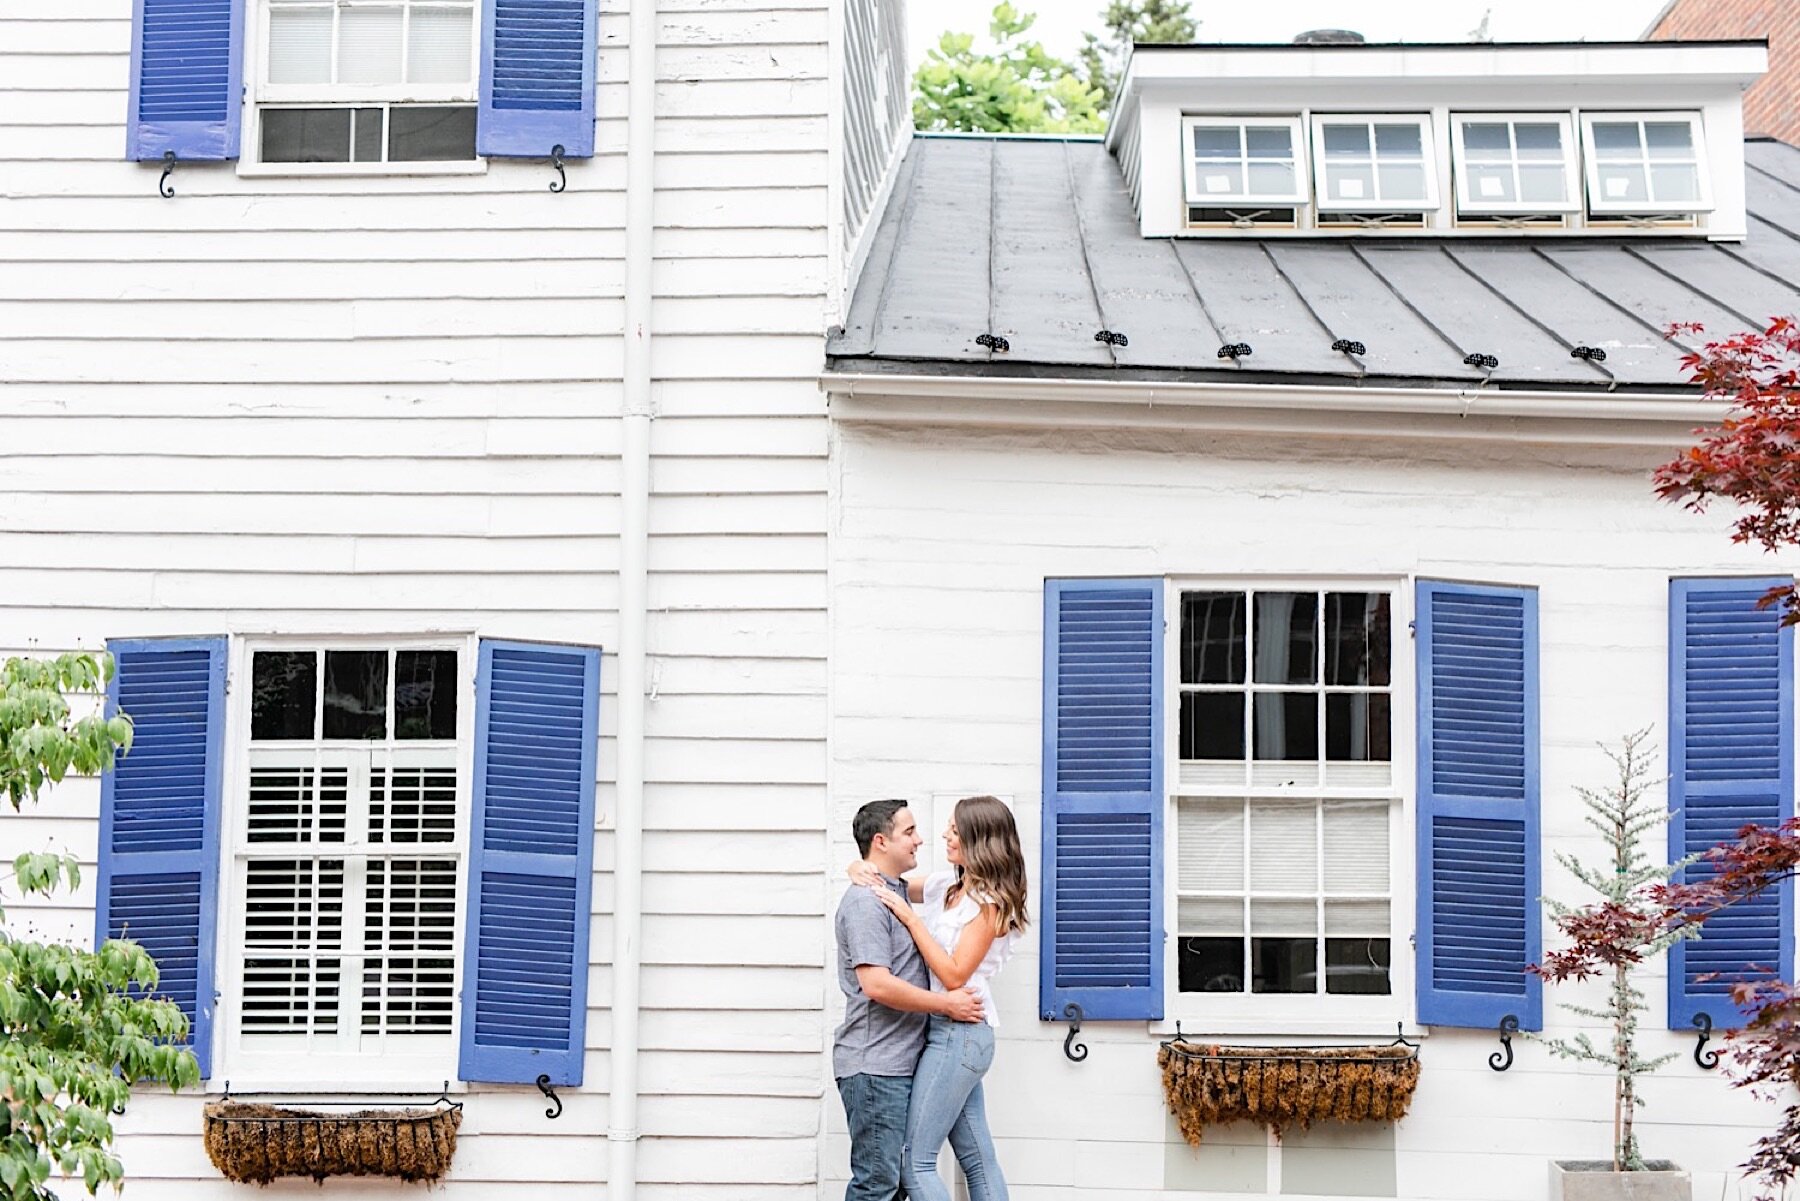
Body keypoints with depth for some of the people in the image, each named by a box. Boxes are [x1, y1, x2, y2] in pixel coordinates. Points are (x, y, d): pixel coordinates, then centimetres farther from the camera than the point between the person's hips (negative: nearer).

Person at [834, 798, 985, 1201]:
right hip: (874, 1066, -10)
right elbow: (877, 985, -23)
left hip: (900, 1062, 10)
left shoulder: (895, 892, 18)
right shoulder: (866, 901, -14)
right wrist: (947, 1005, -16)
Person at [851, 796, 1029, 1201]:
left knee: (916, 1163, -10)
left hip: (960, 1034, -8)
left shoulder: (989, 902, -11)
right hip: (949, 1034, 8)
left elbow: (954, 974, -18)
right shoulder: (945, 885, 11)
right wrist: (864, 873, -3)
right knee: (978, 1159, 10)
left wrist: (908, 916, -17)